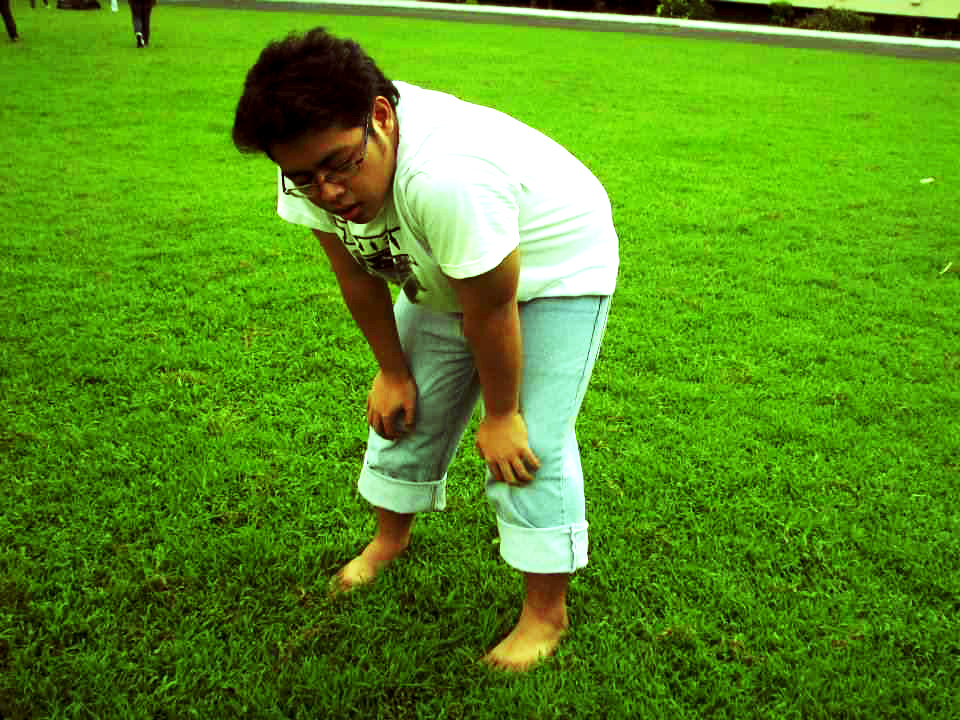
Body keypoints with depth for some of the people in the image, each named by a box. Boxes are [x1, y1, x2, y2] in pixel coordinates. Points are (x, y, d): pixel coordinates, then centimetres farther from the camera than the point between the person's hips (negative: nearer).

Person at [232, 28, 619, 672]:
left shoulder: (444, 176, -44)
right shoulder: (315, 165, -21)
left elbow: (493, 310, -31)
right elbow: (357, 274, -7)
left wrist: (500, 415, -17)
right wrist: (392, 372, 0)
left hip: (558, 268, -6)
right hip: (446, 275, 7)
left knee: (529, 445, -11)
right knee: (409, 409, 12)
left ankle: (547, 615, 7)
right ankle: (391, 539, 38)